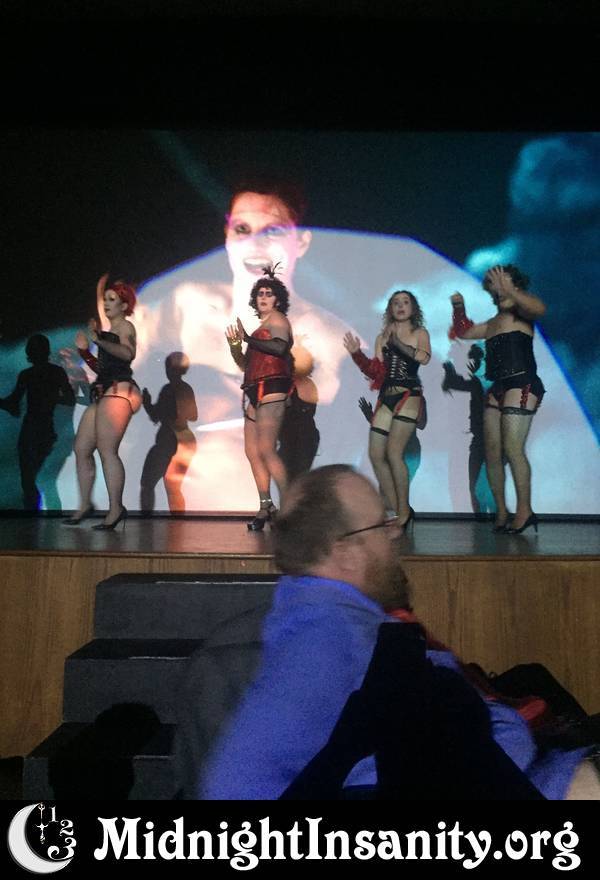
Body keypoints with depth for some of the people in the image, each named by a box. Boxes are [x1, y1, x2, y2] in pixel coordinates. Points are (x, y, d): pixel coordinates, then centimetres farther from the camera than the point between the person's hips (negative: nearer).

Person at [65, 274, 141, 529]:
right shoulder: (108, 330, 24)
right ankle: (85, 504, 16)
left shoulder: (124, 326, -1)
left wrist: (100, 340, -30)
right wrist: (84, 350, 15)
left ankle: (115, 508, -14)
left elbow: (128, 353, -23)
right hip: (103, 392, 10)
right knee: (81, 448, 8)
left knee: (107, 450, -16)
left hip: (119, 390, -10)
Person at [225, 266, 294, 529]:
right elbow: (245, 364, 24)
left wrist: (248, 339, -21)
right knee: (252, 451, 6)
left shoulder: (276, 318, 0)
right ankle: (265, 507, 9)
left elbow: (280, 347, -22)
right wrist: (234, 345, 8)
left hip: (271, 390, -10)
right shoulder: (262, 326, 25)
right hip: (255, 392, 10)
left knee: (266, 450, -17)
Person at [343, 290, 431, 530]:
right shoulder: (382, 337, 17)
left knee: (393, 452, -18)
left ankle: (404, 511, -6)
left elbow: (425, 358, -15)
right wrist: (356, 354, 0)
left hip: (409, 396, -5)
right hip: (386, 397, 6)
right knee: (376, 455, -2)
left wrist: (398, 343, -16)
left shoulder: (419, 333, 6)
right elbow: (375, 372, 10)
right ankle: (395, 511, 10)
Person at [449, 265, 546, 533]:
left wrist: (508, 290, -28)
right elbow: (464, 331, 36)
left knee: (512, 449, -15)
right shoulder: (493, 323, 23)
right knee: (492, 452, 3)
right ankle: (501, 510, 9)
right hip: (498, 389, 8)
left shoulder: (520, 312, 0)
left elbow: (539, 309, -24)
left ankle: (524, 511, -9)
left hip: (522, 385, -8)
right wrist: (459, 308, 20)